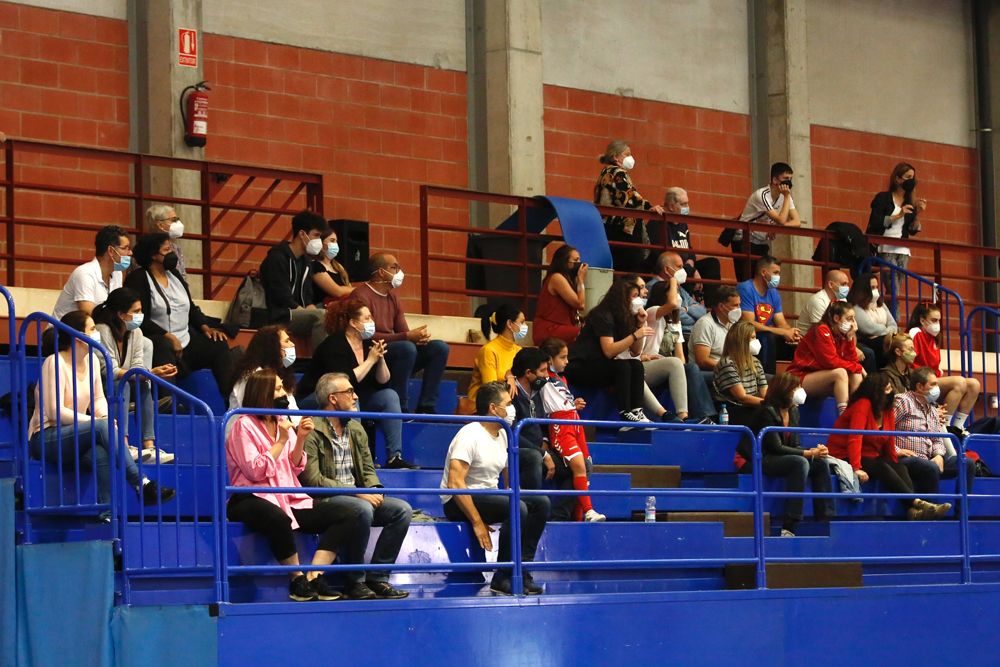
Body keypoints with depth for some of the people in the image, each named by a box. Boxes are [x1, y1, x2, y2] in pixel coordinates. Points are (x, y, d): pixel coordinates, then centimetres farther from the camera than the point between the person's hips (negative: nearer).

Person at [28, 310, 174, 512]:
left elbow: (98, 398, 15)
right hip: (46, 440, -6)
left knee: (101, 453, -31)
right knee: (102, 427, -32)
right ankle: (142, 485, -35)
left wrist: (104, 417, -9)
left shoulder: (91, 360, 8)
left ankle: (107, 515, -35)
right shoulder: (55, 363, -15)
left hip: (75, 438, 6)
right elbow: (55, 412, -19)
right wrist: (96, 421, -20)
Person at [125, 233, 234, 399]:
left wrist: (205, 327, 3)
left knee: (219, 345, -8)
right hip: (160, 341, -8)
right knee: (164, 348, -40)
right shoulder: (138, 278, -5)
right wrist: (169, 337, -21)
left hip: (186, 338, 8)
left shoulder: (174, 275, 19)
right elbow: (141, 320, -14)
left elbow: (191, 308, 22)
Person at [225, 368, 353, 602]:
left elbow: (295, 468, 14)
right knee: (279, 519, -43)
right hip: (253, 500, -7)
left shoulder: (282, 423, 16)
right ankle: (298, 579, -23)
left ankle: (314, 577, -21)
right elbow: (255, 471, -15)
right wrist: (281, 441, -12)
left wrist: (301, 439, -2)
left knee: (346, 519, -11)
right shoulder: (244, 425, -4)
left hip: (288, 499, 7)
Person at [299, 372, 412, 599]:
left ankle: (377, 578, -10)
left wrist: (373, 490, -6)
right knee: (363, 510, -35)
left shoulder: (356, 430, 16)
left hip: (359, 498, 8)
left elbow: (368, 469, 19)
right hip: (324, 501, -8)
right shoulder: (312, 431, -10)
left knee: (402, 509, -12)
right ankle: (354, 582, -22)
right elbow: (313, 480, -18)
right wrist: (358, 493, -19)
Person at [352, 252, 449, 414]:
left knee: (439, 348, -6)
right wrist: (408, 336, -24)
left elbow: (403, 332, 14)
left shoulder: (392, 297, 16)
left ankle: (426, 408, -10)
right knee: (406, 347, -34)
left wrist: (419, 336, -11)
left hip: (395, 355, 9)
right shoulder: (362, 295, -12)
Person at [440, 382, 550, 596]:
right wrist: (477, 522, -26)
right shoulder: (470, 435, -17)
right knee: (517, 508, -31)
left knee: (541, 502, -8)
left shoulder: (502, 435, 10)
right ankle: (503, 578, -23)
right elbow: (455, 483, -25)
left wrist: (517, 496, 5)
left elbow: (508, 476, 23)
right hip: (458, 503, -9)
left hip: (488, 496, 9)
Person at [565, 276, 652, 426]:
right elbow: (609, 351, -26)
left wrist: (640, 324, -3)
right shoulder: (603, 316, -17)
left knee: (636, 366, -13)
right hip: (578, 367, -8)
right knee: (622, 367, -29)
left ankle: (637, 412, -23)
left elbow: (635, 351, 8)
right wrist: (635, 335, -28)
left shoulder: (626, 318, 9)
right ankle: (625, 416, -31)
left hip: (599, 366, 8)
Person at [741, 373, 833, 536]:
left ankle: (825, 519, -8)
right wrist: (809, 453, -22)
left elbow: (794, 445, 7)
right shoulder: (767, 411, -16)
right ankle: (789, 527, -35)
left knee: (820, 462, -6)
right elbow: (776, 447, -22)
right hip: (754, 461, -9)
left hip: (774, 459, 9)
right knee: (800, 462, -30)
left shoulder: (793, 411, 9)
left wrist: (815, 451, -13)